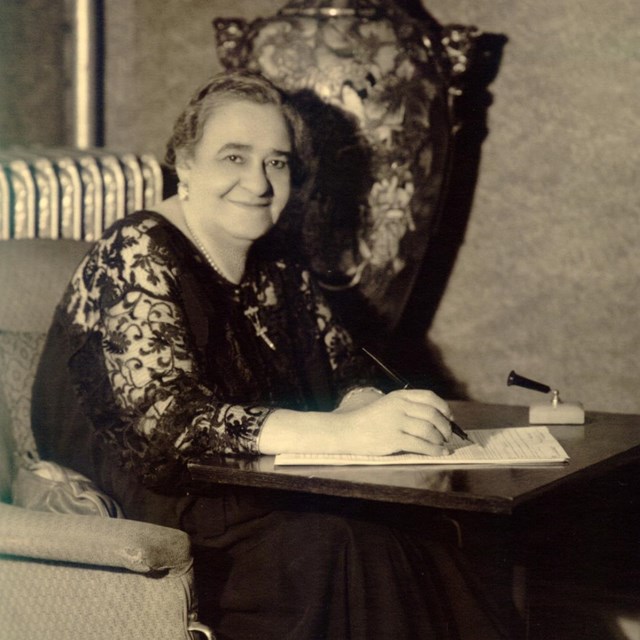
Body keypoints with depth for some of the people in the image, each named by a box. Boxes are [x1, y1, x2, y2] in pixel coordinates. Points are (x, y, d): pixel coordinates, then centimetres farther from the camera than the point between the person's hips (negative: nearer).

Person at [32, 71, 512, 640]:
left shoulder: (279, 268, 14)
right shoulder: (138, 258, -12)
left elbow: (344, 374, 10)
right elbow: (170, 421, -24)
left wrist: (383, 413, -16)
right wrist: (347, 431, -34)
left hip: (258, 501, 7)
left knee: (425, 539, -18)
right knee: (335, 547, -28)